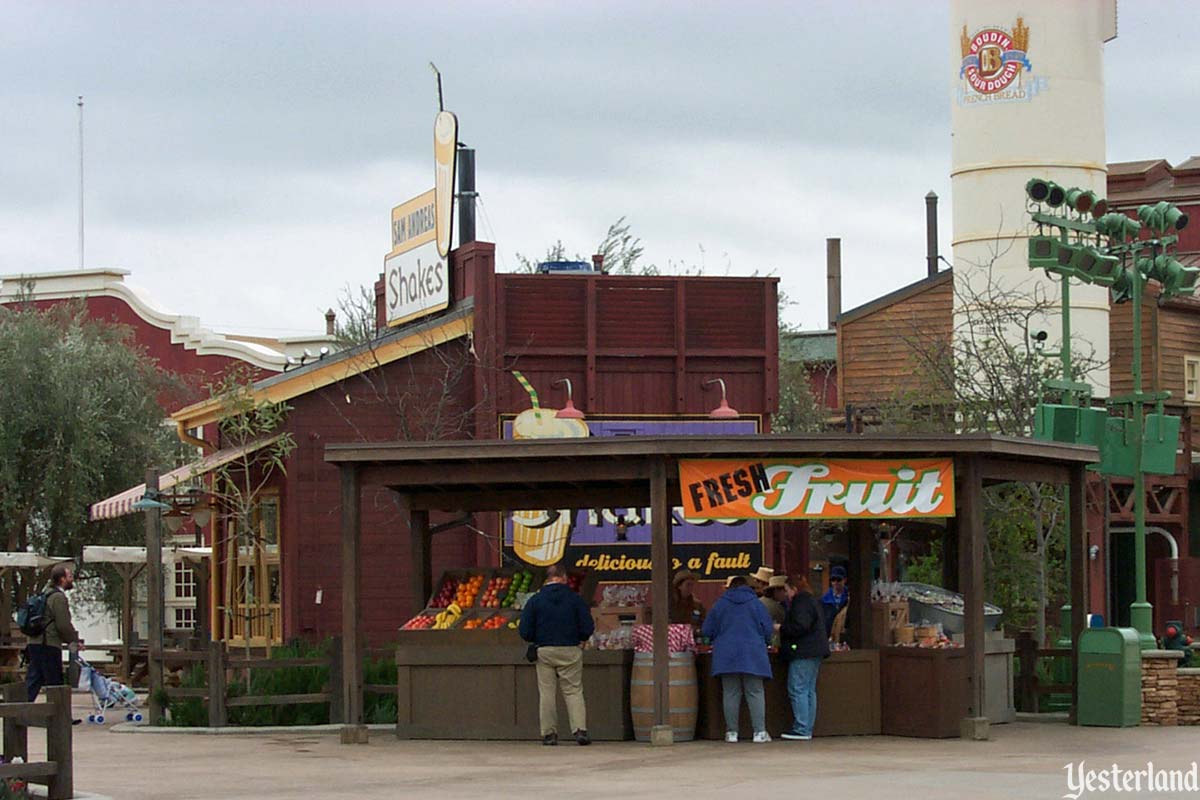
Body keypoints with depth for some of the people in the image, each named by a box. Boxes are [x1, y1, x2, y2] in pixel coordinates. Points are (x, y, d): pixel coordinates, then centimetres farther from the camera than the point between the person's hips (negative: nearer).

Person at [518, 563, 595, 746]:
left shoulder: (535, 600, -1)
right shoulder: (575, 599, -3)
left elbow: (525, 631, -3)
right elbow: (588, 628, -4)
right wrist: (579, 640, 16)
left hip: (544, 651, 1)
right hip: (570, 651, 0)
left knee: (547, 693, 7)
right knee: (574, 691, 5)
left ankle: (549, 733, 6)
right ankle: (580, 730, -7)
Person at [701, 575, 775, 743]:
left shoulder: (720, 603, 5)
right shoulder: (755, 603, 2)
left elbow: (707, 630, 8)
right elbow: (768, 629, 1)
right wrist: (763, 642, 21)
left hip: (726, 654, 1)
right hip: (752, 654, -1)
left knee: (730, 694, 4)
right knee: (755, 693, 1)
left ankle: (732, 732, 3)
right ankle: (759, 731, -4)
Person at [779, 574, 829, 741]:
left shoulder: (801, 603, -11)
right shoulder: (813, 602, 21)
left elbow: (799, 627, -21)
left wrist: (781, 628, -8)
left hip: (803, 653, -10)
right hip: (814, 652, 10)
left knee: (797, 690, -9)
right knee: (809, 691, 10)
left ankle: (801, 729, -12)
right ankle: (807, 729, 11)